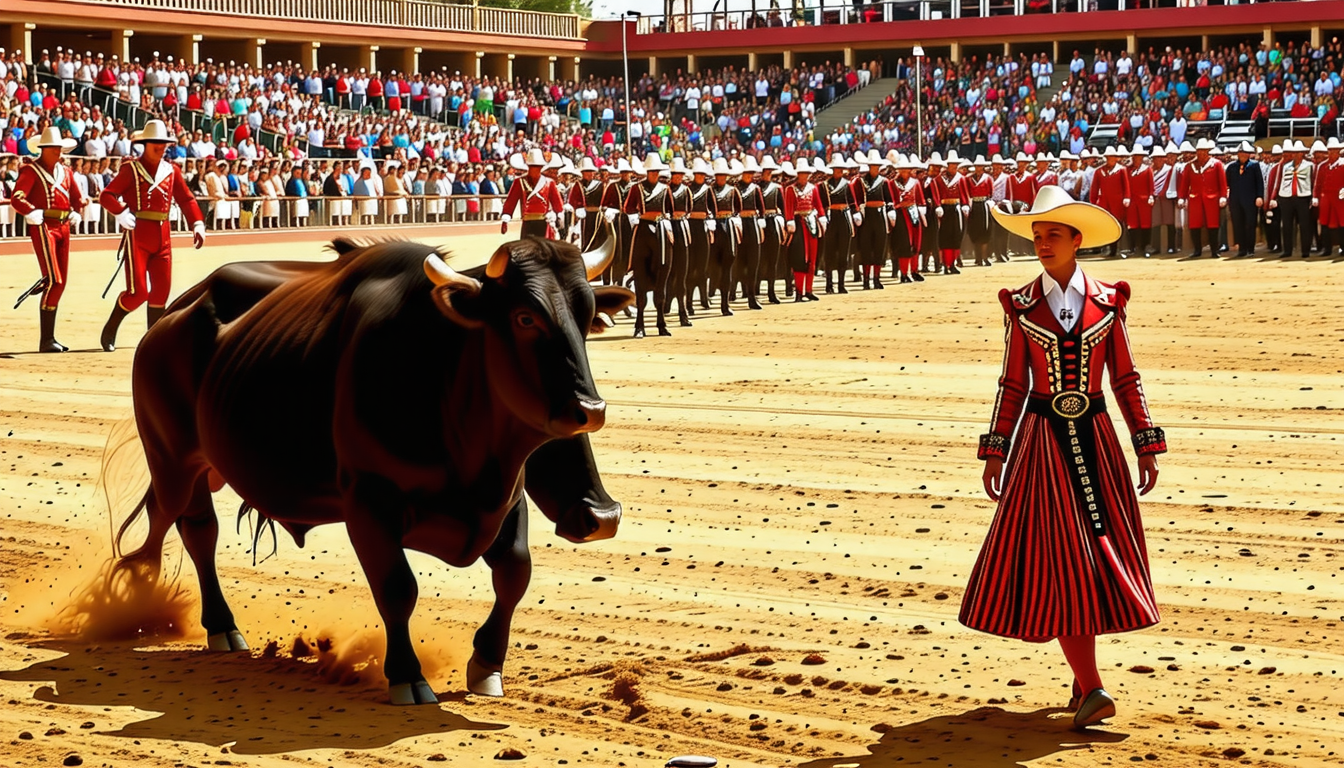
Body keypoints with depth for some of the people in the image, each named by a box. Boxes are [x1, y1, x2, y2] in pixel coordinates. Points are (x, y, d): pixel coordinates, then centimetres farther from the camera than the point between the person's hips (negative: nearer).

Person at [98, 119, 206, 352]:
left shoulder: (172, 171, 10)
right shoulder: (131, 169, -5)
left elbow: (186, 199, 11)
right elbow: (107, 196, -10)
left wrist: (197, 224, -2)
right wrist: (122, 214, -27)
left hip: (163, 236, 5)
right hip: (138, 235, -5)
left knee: (162, 289, 6)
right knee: (138, 292, -9)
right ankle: (109, 331, 11)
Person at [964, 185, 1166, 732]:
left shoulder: (1107, 302, 4)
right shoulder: (1022, 307, 3)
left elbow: (1125, 379, 6)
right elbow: (1013, 385, 5)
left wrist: (1147, 446, 3)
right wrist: (995, 452, 1)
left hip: (1094, 440, 1)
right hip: (1043, 440, -1)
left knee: (1100, 553, 3)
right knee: (1057, 561, -7)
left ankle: (1084, 680, 17)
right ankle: (1090, 687, -6)